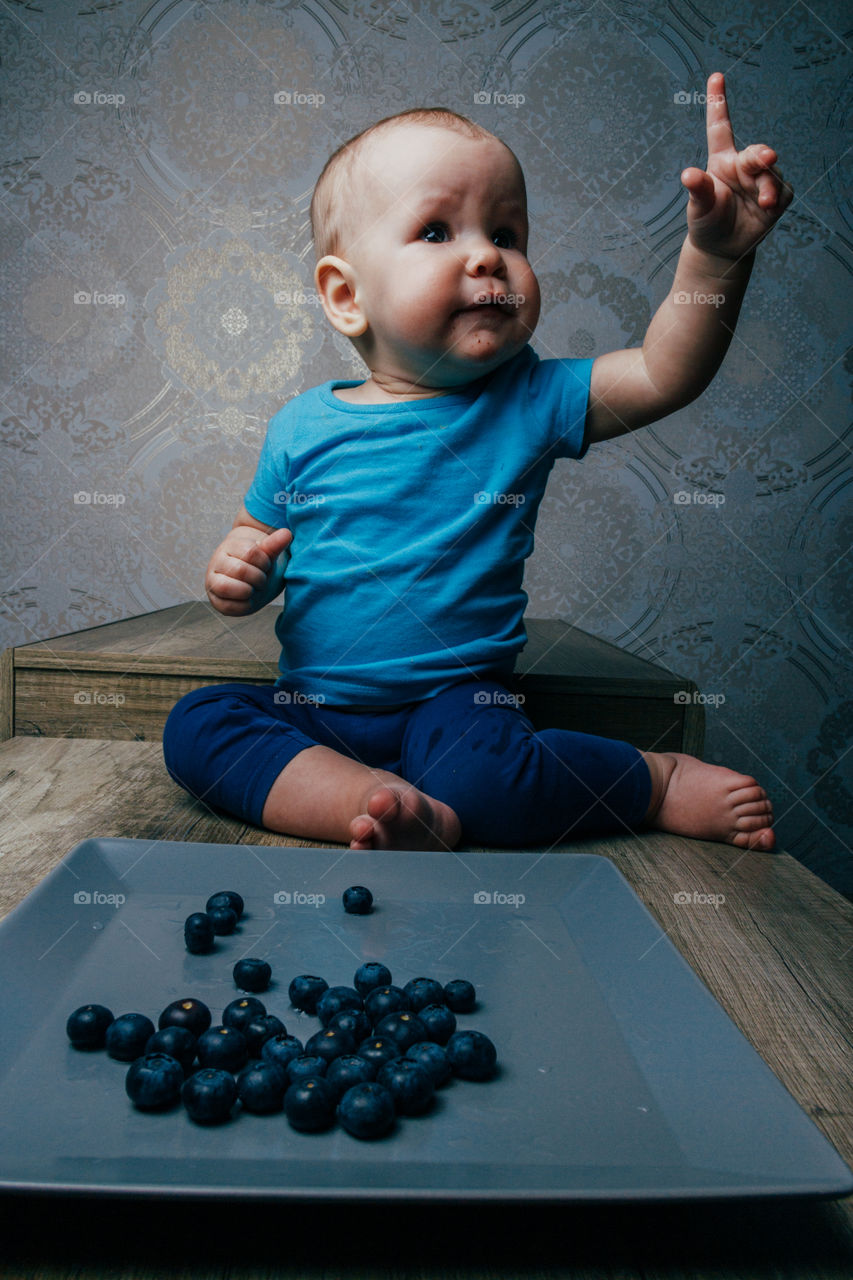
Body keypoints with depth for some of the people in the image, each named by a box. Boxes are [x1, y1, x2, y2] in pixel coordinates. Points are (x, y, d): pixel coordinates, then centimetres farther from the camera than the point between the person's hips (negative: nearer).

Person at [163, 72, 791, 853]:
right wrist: (239, 573, -11)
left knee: (479, 771, -33)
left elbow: (664, 374, -11)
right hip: (311, 706, 3)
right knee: (195, 723, -18)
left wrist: (715, 255, -25)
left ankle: (661, 780, -5)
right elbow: (256, 537, 13)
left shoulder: (527, 401, -2)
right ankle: (395, 809, -24)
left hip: (455, 701, -2)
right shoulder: (303, 429, 0)